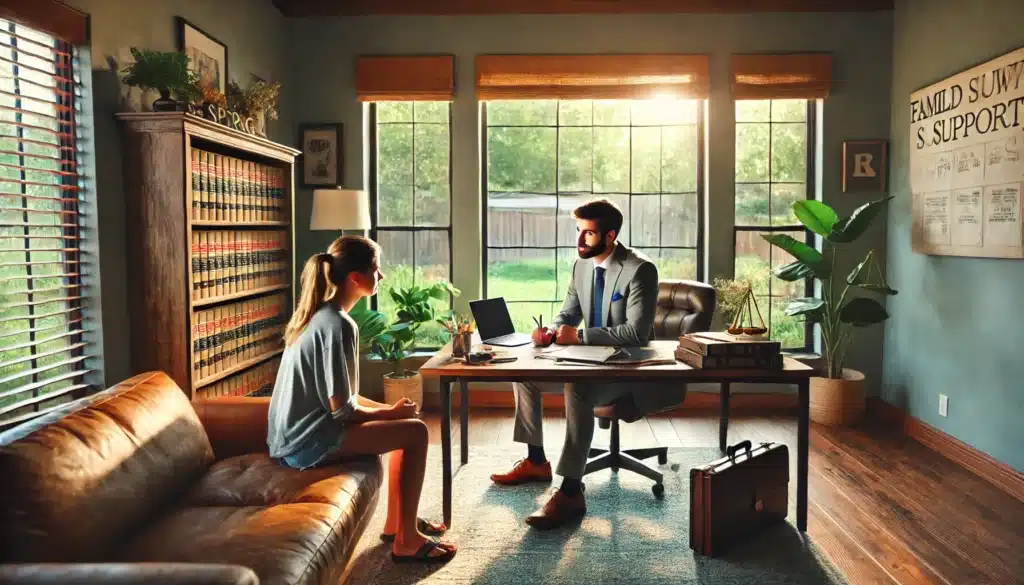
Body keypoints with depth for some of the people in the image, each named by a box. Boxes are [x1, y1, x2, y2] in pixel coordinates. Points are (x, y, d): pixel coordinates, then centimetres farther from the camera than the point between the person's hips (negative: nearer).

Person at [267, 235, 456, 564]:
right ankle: (407, 540, -1)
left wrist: (387, 408, 7)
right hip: (307, 442, -10)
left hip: (297, 433, 10)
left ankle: (397, 522, 26)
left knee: (405, 422, 17)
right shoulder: (338, 325, -21)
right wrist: (390, 412, -5)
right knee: (415, 431, -10)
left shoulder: (319, 314, 10)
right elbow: (341, 408, -21)